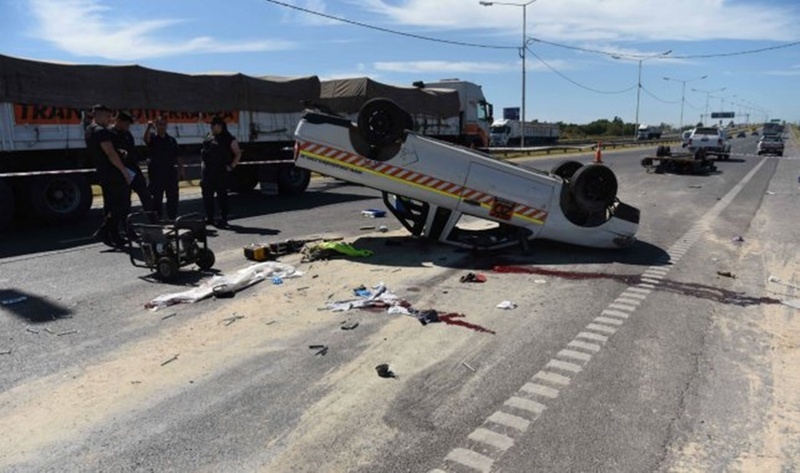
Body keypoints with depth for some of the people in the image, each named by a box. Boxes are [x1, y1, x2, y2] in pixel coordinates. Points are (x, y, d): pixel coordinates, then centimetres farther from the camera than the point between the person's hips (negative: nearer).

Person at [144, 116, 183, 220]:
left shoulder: (171, 140, 11)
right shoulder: (153, 138, 1)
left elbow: (178, 157, 11)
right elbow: (146, 139, -25)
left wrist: (181, 170, 5)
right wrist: (149, 128, -41)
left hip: (171, 173, 3)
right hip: (156, 174, -3)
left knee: (173, 198, 7)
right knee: (157, 199, 2)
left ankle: (173, 219, 16)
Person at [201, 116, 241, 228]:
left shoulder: (229, 139, -3)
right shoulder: (209, 137, 14)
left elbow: (238, 154, -1)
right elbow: (204, 152, 20)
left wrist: (231, 166, -9)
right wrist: (204, 166, 12)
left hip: (221, 172, -6)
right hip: (208, 171, 6)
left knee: (222, 195, -3)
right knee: (207, 195, 8)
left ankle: (223, 219, 3)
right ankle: (209, 218, 20)